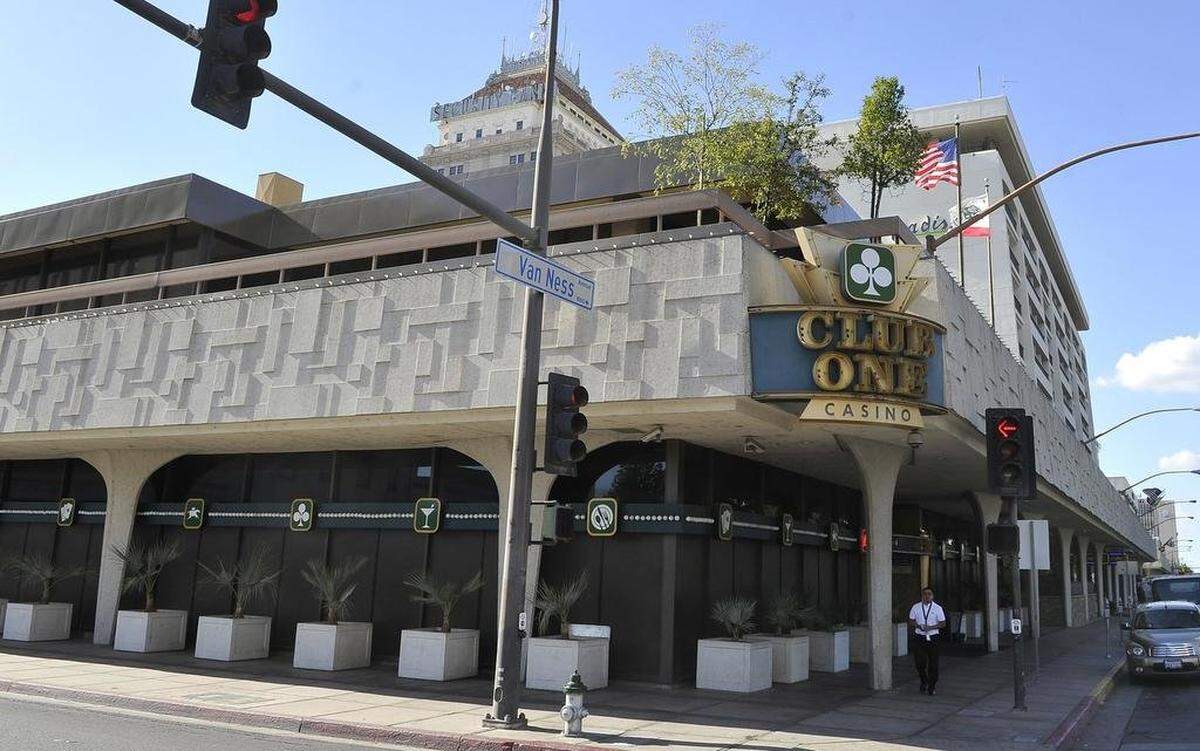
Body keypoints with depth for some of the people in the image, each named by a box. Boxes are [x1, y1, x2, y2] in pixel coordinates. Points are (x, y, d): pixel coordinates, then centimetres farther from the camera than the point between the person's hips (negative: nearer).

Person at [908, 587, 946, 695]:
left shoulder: (937, 608, 0)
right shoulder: (915, 607, 4)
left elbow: (943, 623, 0)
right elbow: (911, 620, 9)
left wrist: (931, 627, -15)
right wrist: (918, 625, -12)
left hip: (932, 637, -1)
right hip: (919, 637, 1)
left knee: (933, 663, 3)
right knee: (920, 662, 0)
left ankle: (931, 686, 19)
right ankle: (924, 681, 26)